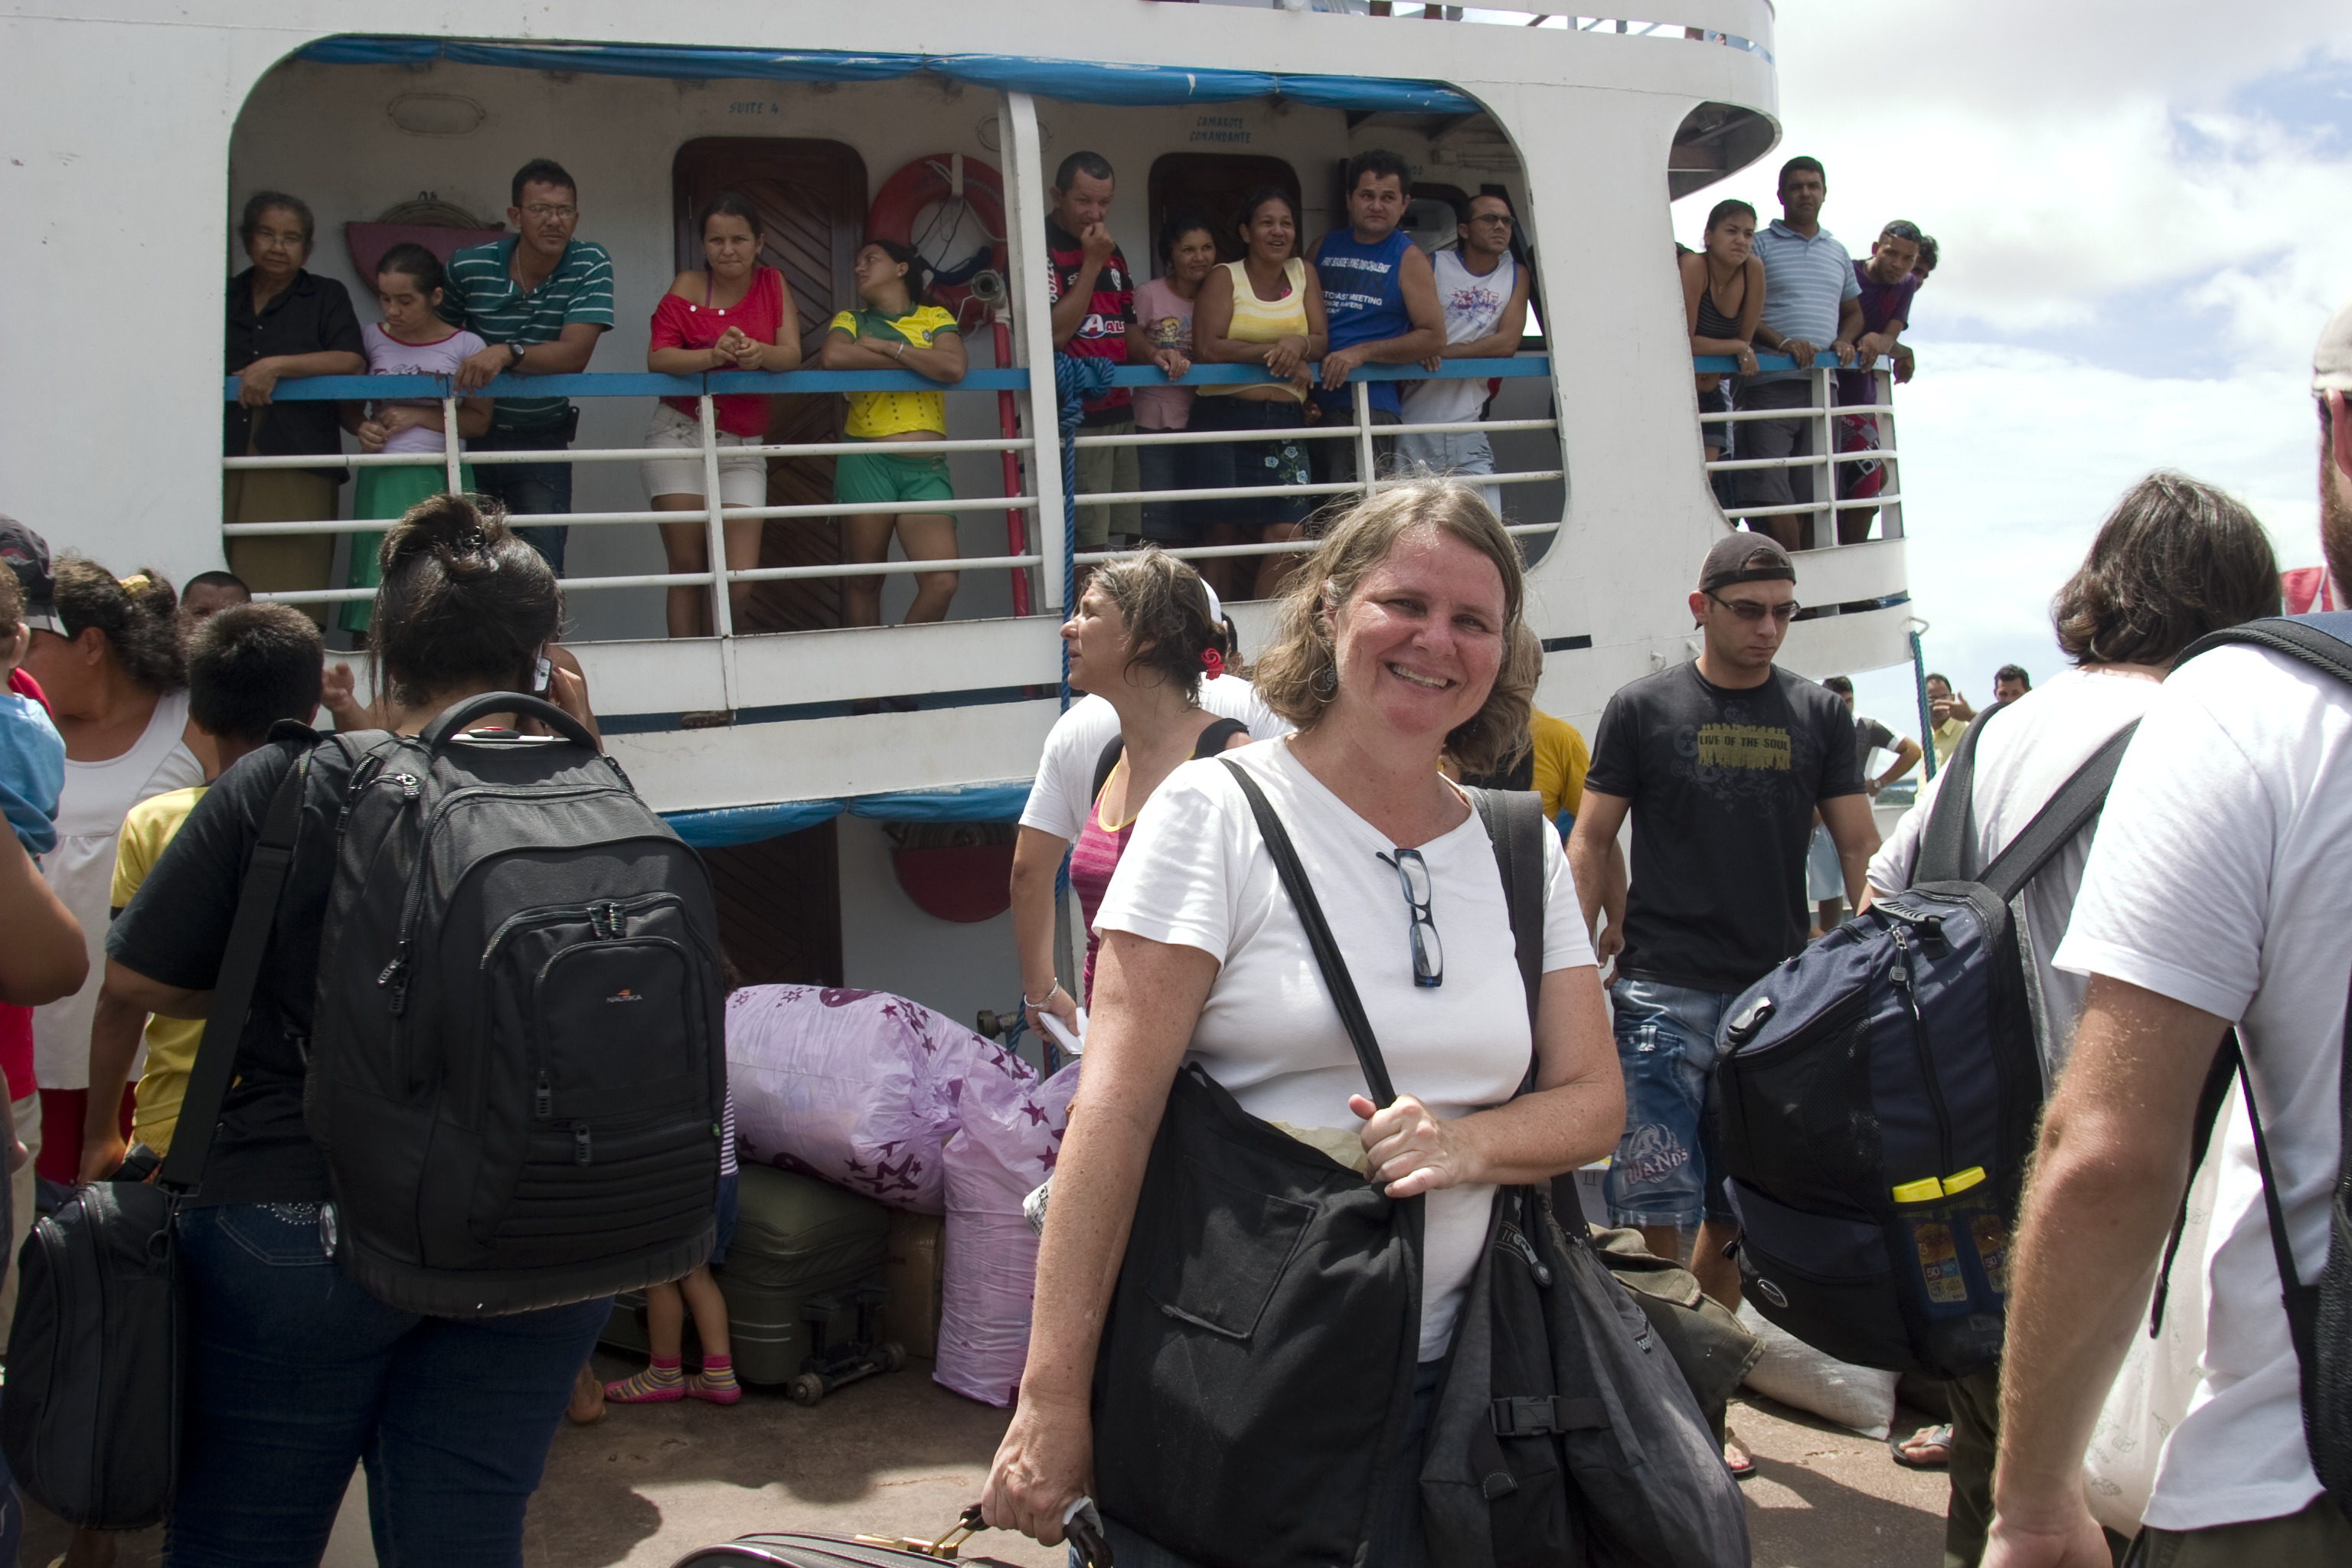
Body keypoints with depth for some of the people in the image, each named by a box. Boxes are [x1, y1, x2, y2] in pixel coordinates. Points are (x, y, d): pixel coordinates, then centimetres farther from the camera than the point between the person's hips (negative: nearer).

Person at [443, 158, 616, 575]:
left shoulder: (590, 266, -10)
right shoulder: (469, 266, -7)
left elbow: (575, 354, -19)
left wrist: (508, 353, -35)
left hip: (543, 443, -1)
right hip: (473, 435, 1)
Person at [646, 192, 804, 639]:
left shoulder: (773, 284, 7)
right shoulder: (688, 287, 0)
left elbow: (792, 354, -4)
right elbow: (657, 358, -11)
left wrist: (760, 354, -27)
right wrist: (712, 356, -29)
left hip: (741, 446, 1)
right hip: (680, 435, -1)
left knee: (738, 581, -8)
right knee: (688, 568, -4)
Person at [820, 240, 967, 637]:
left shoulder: (935, 318, 14)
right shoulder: (850, 320, 14)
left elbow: (954, 368, -7)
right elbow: (832, 357, -11)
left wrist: (886, 345, -4)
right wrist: (919, 361, -5)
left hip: (926, 469, 0)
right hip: (866, 462, 0)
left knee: (942, 581, -13)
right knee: (863, 579, 1)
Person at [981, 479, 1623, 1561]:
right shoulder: (1217, 812, -7)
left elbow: (1594, 1100, 9)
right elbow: (1115, 1107, -14)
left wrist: (1467, 1143, -14)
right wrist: (1053, 1400, -18)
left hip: (1439, 1382, 4)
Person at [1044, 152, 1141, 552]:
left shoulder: (1111, 250, 17)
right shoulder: (1039, 247, -8)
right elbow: (1054, 332, -16)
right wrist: (1092, 263, -13)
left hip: (1120, 411, 8)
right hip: (1073, 419, -8)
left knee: (1127, 539, 6)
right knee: (1090, 548, -11)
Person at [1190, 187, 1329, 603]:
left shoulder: (1304, 273, 13)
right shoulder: (1226, 277, 1)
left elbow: (1321, 341, 8)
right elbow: (1207, 348, -11)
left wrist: (1299, 343, -15)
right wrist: (1275, 354, -15)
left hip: (1285, 421, 3)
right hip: (1227, 417, -3)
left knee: (1288, 534, -9)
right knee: (1227, 535, 0)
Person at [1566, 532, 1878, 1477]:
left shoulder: (1817, 717, 9)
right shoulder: (1643, 710, 1)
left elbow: (1859, 849, 8)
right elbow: (1591, 844, 2)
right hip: (1664, 993, -3)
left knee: (1737, 1216, 11)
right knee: (1659, 1219, -6)